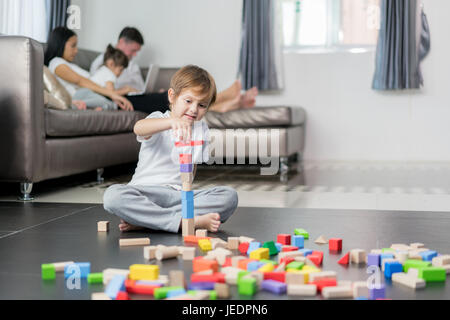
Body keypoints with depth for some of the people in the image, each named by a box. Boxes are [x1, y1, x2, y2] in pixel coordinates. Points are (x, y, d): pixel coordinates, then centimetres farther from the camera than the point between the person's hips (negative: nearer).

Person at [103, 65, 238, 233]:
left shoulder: (202, 129, 15)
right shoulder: (159, 119, 1)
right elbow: (139, 128, -25)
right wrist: (172, 122, -45)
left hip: (179, 194, 4)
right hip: (145, 191, -3)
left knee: (229, 196, -23)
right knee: (113, 196, -35)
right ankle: (190, 221, -39)